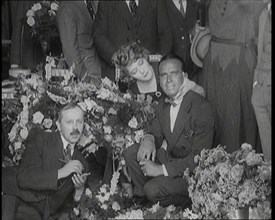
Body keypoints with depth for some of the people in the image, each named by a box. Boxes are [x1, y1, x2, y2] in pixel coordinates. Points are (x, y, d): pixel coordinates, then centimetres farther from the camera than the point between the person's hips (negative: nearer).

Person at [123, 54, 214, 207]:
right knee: (131, 152, -9)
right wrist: (149, 139, -12)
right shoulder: (163, 104, 5)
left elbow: (200, 158, -23)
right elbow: (157, 134, 15)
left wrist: (162, 169, -25)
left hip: (191, 171, -7)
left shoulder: (202, 107, -21)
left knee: (153, 190, -27)